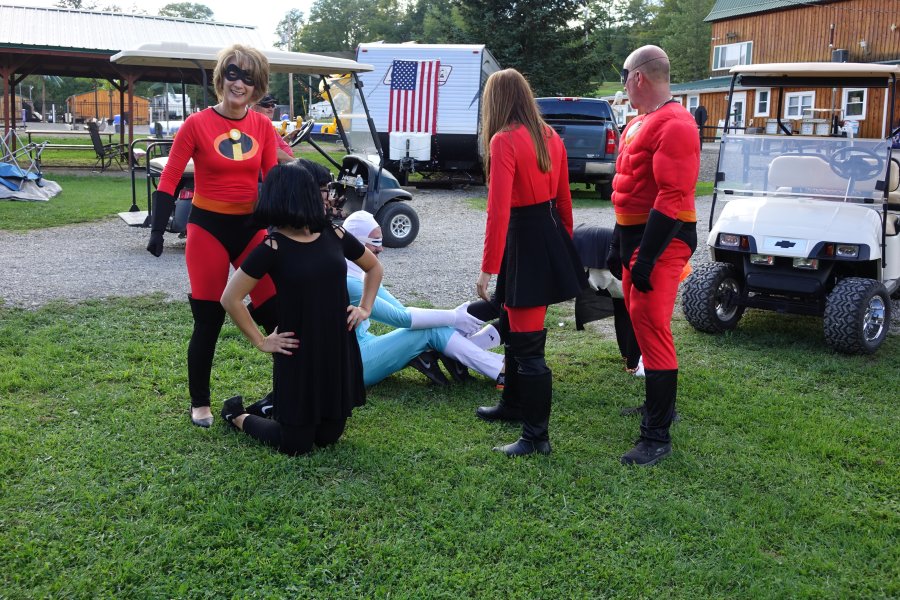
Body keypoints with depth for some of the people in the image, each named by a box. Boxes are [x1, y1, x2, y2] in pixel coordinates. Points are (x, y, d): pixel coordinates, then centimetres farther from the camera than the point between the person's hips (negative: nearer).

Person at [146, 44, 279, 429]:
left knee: (275, 312, 3)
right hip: (208, 228, -3)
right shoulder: (197, 124, -9)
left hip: (251, 227, 3)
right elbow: (169, 180, -8)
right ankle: (199, 404, 22)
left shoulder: (263, 126, 2)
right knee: (208, 322, 4)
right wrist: (157, 230, -15)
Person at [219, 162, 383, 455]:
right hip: (298, 355, -5)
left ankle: (278, 403, 40)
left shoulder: (334, 236, 2)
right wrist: (261, 342, -9)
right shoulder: (272, 247, -13)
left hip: (339, 351, 5)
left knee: (328, 437, 14)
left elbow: (374, 267, 19)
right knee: (296, 444, 5)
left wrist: (365, 308, 8)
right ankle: (237, 414, 30)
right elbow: (231, 298, -13)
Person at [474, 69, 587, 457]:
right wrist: (564, 244, 24)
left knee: (528, 343, -1)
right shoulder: (549, 136, 8)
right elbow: (564, 198, 14)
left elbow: (498, 212, -21)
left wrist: (487, 269, -19)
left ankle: (537, 436, 8)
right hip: (553, 235, 9)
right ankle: (513, 404, 40)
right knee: (517, 326, 24)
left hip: (525, 242, -9)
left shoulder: (504, 141, -16)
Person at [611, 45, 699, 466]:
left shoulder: (673, 125, -17)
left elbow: (672, 198, -24)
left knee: (651, 328, -11)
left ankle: (657, 437, -6)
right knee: (641, 319, 18)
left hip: (662, 240, -11)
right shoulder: (640, 122, 16)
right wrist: (624, 243, 20)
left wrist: (646, 258, -26)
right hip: (636, 234, 11)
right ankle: (659, 404, 35)